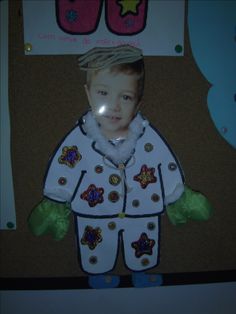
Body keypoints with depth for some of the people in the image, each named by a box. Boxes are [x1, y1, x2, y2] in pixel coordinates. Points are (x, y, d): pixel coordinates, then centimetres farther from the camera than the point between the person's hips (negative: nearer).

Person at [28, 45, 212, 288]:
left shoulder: (149, 138, -18)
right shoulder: (77, 141, -20)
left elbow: (169, 171, -5)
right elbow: (60, 182, -8)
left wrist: (180, 201, 3)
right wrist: (54, 209, 0)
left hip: (143, 216, 1)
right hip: (94, 219, -1)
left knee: (144, 259, 27)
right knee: (98, 261, 25)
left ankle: (141, 272, 58)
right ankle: (100, 274, 56)